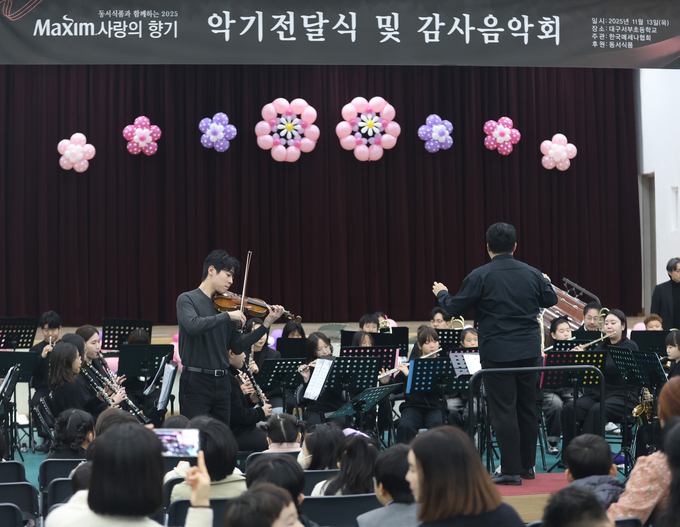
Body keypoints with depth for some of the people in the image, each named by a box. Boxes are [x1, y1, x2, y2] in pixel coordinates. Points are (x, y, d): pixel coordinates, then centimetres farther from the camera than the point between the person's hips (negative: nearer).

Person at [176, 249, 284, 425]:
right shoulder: (187, 299, -3)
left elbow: (237, 347, 10)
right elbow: (193, 326, -24)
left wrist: (266, 324, 1)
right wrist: (228, 316, -21)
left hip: (222, 382, 6)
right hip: (196, 381, -6)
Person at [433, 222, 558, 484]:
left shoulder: (480, 276, -11)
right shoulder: (532, 274, 2)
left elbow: (455, 308, -6)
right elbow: (551, 300, 17)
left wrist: (441, 293, 15)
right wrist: (546, 282, 38)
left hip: (497, 352, -5)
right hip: (528, 350, 5)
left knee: (504, 411, -1)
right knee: (527, 408, 14)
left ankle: (511, 470, -1)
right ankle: (527, 465, 23)